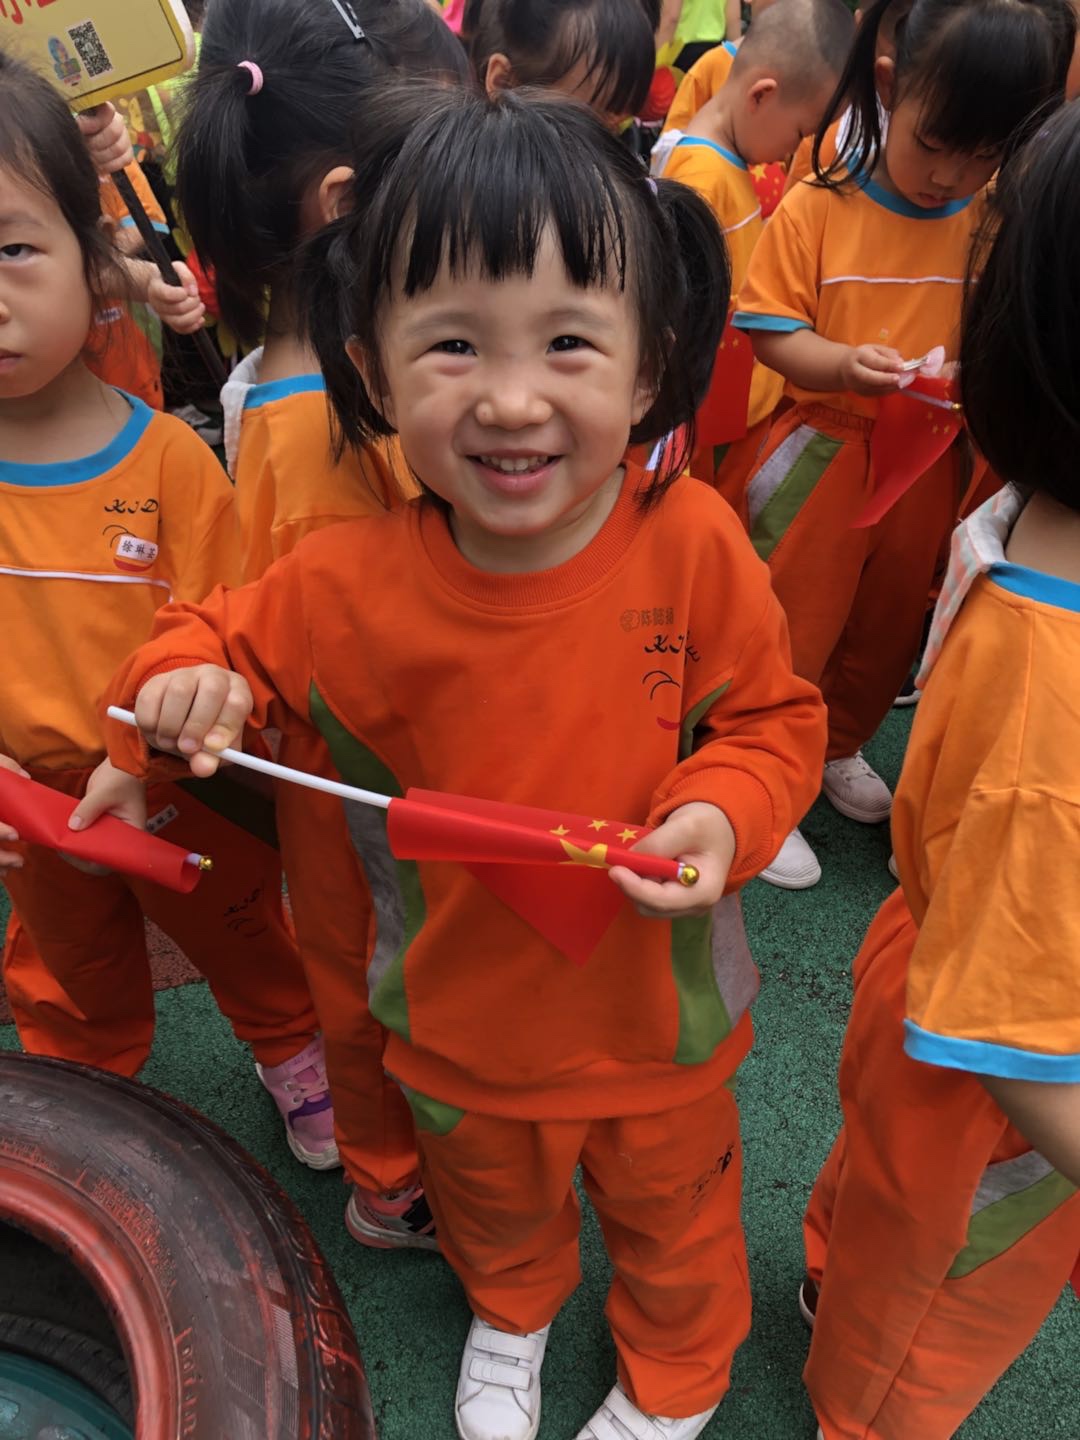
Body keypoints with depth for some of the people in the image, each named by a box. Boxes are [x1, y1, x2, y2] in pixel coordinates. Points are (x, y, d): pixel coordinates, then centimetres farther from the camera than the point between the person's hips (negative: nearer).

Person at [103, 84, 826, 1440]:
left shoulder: (690, 542, -25)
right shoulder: (348, 584, -22)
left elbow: (773, 716, -12)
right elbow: (230, 634, -2)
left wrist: (725, 813, -31)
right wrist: (189, 680, -24)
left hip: (653, 1015, -1)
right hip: (458, 1017, 2)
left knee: (669, 1203, 28)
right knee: (488, 1196, 32)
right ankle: (510, 1308, 70)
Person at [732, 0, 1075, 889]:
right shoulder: (817, 209, -12)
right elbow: (772, 333, -10)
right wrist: (841, 364, -27)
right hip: (824, 455, -3)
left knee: (891, 625, 20)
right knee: (793, 625, 6)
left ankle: (841, 746, 45)